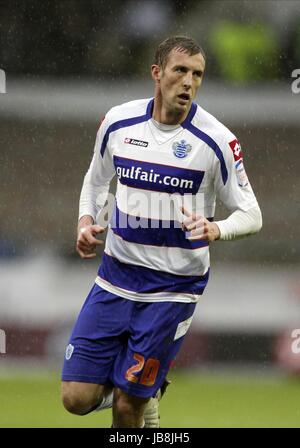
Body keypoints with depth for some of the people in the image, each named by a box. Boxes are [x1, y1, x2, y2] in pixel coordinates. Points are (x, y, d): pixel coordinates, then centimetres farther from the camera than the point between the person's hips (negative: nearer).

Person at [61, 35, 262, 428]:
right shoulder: (118, 122, -1)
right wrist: (85, 221, -2)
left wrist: (215, 230, -26)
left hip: (173, 288, -3)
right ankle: (144, 394, 28)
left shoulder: (216, 140, -12)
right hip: (115, 276, 3)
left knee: (128, 407, -4)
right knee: (77, 397, -2)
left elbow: (251, 215, -6)